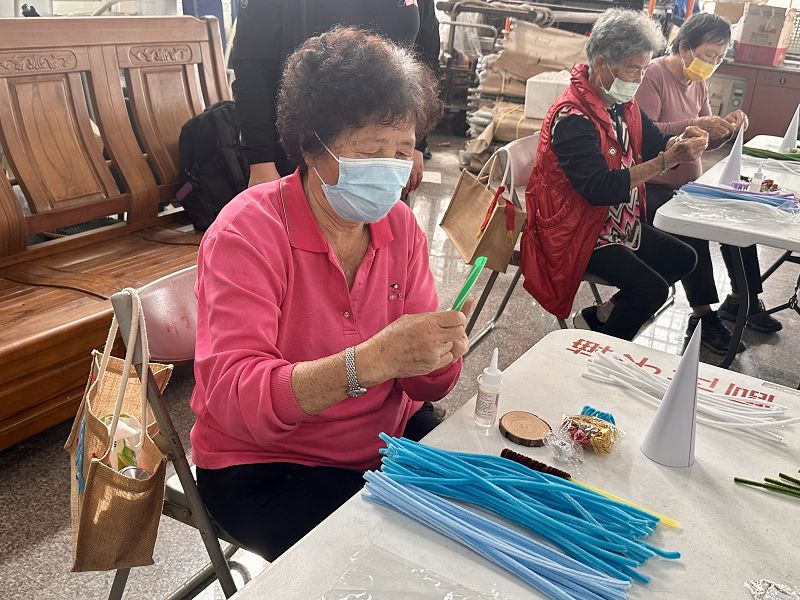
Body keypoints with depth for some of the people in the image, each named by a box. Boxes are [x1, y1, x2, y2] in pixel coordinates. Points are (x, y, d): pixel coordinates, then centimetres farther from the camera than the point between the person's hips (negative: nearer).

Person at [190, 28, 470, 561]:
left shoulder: (399, 225, -4)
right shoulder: (248, 232, -20)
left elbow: (424, 385, -3)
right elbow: (232, 395, -30)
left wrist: (441, 353, -28)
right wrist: (370, 361, -42)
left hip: (391, 434, 5)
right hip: (264, 465, -4)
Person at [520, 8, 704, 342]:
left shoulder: (623, 105, 5)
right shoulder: (572, 117, -24)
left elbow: (653, 145, 12)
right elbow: (600, 188, -32)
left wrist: (680, 143, -11)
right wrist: (667, 161, -33)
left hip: (621, 222, 10)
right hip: (578, 232, -10)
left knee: (682, 259, 14)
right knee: (652, 289, -19)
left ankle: (601, 316, 16)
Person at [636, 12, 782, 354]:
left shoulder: (698, 83, 13)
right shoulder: (654, 75, -12)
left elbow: (707, 142, 17)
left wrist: (726, 128, -4)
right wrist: (694, 125, -31)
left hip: (690, 184, 8)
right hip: (653, 187, -8)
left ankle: (743, 299, 7)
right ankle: (703, 316, -18)